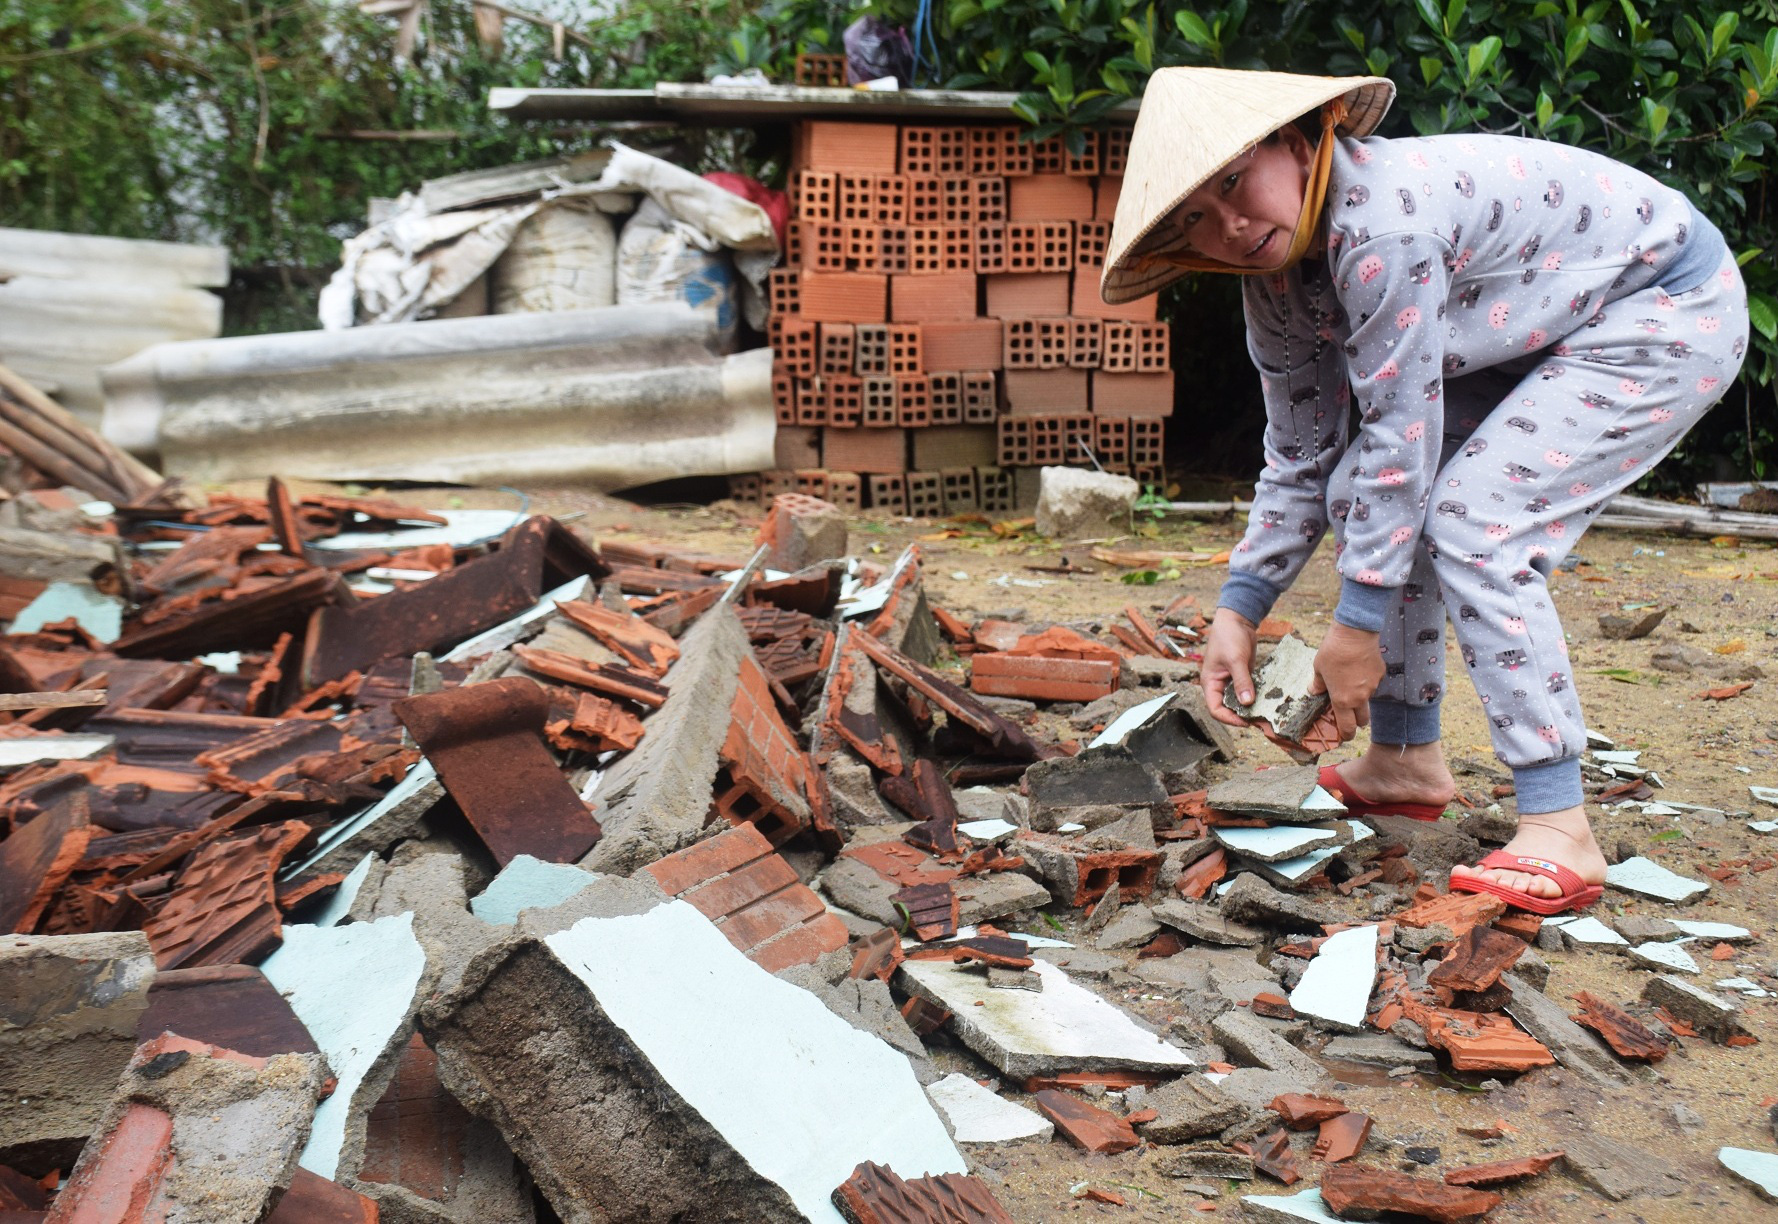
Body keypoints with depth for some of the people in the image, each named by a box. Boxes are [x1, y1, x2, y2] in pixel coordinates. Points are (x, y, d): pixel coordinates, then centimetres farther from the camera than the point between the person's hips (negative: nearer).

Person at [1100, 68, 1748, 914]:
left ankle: (1558, 834, -19)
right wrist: (1237, 610, -4)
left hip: (1673, 308, -9)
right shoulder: (1275, 284, -6)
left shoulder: (1381, 219, -33)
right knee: (1363, 494, 3)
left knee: (1472, 520, -22)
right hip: (1544, 335, 9)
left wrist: (1358, 622, -22)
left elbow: (1403, 430, -29)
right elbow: (1300, 460, 3)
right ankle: (1405, 759, 17)